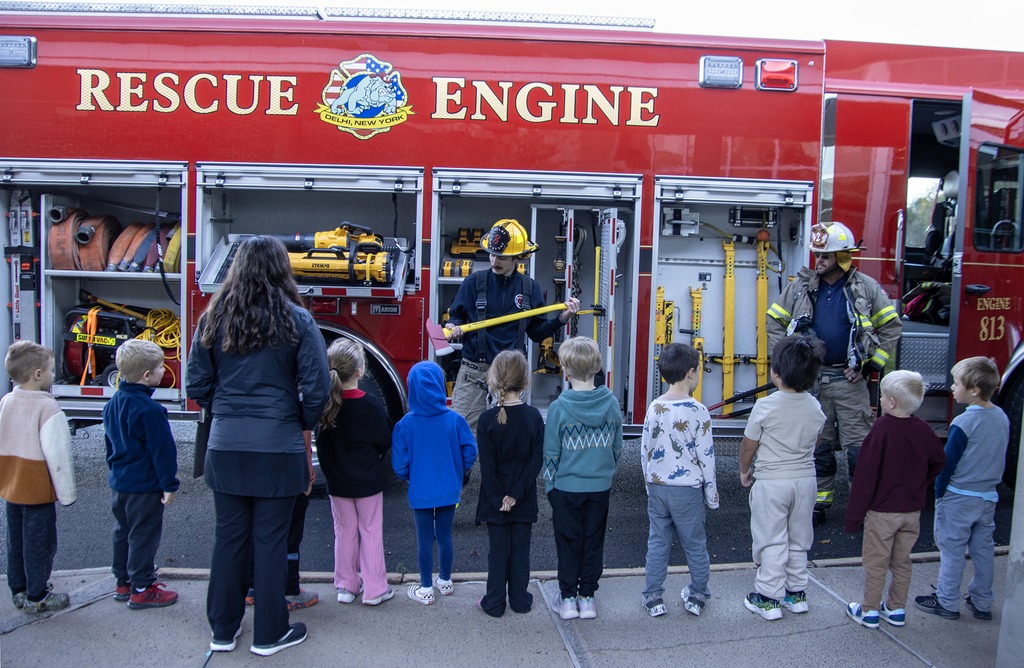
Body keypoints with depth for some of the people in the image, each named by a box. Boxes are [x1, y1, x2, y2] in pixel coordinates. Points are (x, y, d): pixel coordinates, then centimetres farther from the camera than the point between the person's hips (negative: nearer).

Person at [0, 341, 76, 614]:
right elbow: (57, 456, -21)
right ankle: (36, 597, 17)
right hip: (38, 491, -7)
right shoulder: (48, 409, -22)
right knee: (39, 542, 6)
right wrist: (67, 493, -11)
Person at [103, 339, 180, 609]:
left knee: (123, 532, 19)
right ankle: (141, 590, 11)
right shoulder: (150, 410, -23)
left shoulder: (113, 403, 5)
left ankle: (124, 583, 30)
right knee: (143, 535, 2)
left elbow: (109, 441, 16)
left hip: (119, 482, 9)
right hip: (145, 485, -9)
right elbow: (162, 450, -20)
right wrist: (169, 485, -14)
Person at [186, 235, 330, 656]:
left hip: (225, 445, 3)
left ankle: (223, 630, 29)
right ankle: (268, 634, 22)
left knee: (229, 537, 15)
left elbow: (197, 385, 5)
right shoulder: (296, 321, -8)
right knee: (271, 540, 8)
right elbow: (316, 388, -11)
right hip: (277, 447, -3)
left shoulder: (214, 318, 2)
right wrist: (304, 425, 5)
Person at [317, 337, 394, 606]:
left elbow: (320, 445, 0)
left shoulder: (323, 403, -9)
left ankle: (346, 586, 25)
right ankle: (374, 589, 16)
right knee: (371, 531, 8)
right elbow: (385, 441, -8)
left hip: (337, 481, 3)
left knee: (344, 531, 15)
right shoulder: (370, 404, -18)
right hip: (368, 481, -3)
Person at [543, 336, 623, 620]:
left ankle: (567, 599, 19)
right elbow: (617, 448, 5)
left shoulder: (559, 407, -14)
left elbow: (551, 453, -8)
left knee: (568, 543, 10)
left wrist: (549, 487, 3)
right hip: (601, 487, 3)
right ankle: (587, 597, 22)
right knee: (593, 542, 13)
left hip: (566, 487, -2)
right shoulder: (611, 402, -5)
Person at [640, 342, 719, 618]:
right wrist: (711, 494, 1)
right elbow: (706, 456, -10)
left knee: (657, 542, 12)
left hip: (657, 487, 3)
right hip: (687, 490, -3)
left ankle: (653, 598, 18)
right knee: (694, 544, 13)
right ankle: (697, 596, 27)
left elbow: (645, 449, 4)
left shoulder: (655, 407, -3)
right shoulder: (699, 412, -14)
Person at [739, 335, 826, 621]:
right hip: (805, 478, 5)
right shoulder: (815, 407, -2)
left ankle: (769, 599, 11)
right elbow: (813, 444, 11)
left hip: (771, 481, -5)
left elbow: (748, 446, -9)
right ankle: (797, 594, 28)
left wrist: (745, 470, 8)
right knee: (798, 540, 17)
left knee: (772, 541, 4)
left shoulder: (765, 406, -18)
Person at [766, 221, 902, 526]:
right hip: (812, 379, 2)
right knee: (817, 445, 9)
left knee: (858, 445, -1)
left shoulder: (867, 288, -1)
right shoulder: (801, 287, 3)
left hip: (850, 379, -2)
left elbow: (891, 327, 4)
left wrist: (870, 365, -2)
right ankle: (819, 503, 19)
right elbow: (774, 321, 10)